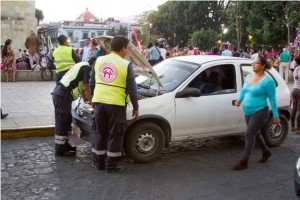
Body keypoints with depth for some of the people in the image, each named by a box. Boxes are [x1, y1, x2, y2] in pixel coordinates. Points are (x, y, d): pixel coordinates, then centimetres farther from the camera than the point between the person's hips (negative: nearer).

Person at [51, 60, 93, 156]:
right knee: (62, 122, -4)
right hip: (62, 96, -10)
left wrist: (85, 99, 27)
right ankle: (60, 150, 3)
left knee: (66, 121, 18)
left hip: (59, 94, 10)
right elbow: (86, 88, -9)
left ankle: (65, 144, 29)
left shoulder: (82, 65, 22)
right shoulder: (86, 67, -9)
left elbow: (81, 86, 27)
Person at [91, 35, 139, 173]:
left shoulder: (99, 60, 8)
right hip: (116, 103, -5)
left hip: (99, 101, 5)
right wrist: (136, 107, 3)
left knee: (100, 132, 16)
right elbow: (132, 89, -6)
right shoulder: (126, 65, -7)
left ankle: (97, 162, 22)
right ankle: (111, 165, 13)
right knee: (115, 134, 7)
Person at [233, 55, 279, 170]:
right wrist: (239, 100, 4)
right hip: (248, 112, 8)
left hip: (259, 112, -8)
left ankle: (244, 162, 0)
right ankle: (266, 152, 45)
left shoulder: (267, 81, -13)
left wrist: (275, 116, -10)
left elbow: (272, 99, -11)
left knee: (249, 135, -8)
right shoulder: (249, 77, 8)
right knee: (255, 134, 21)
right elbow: (244, 91, 21)